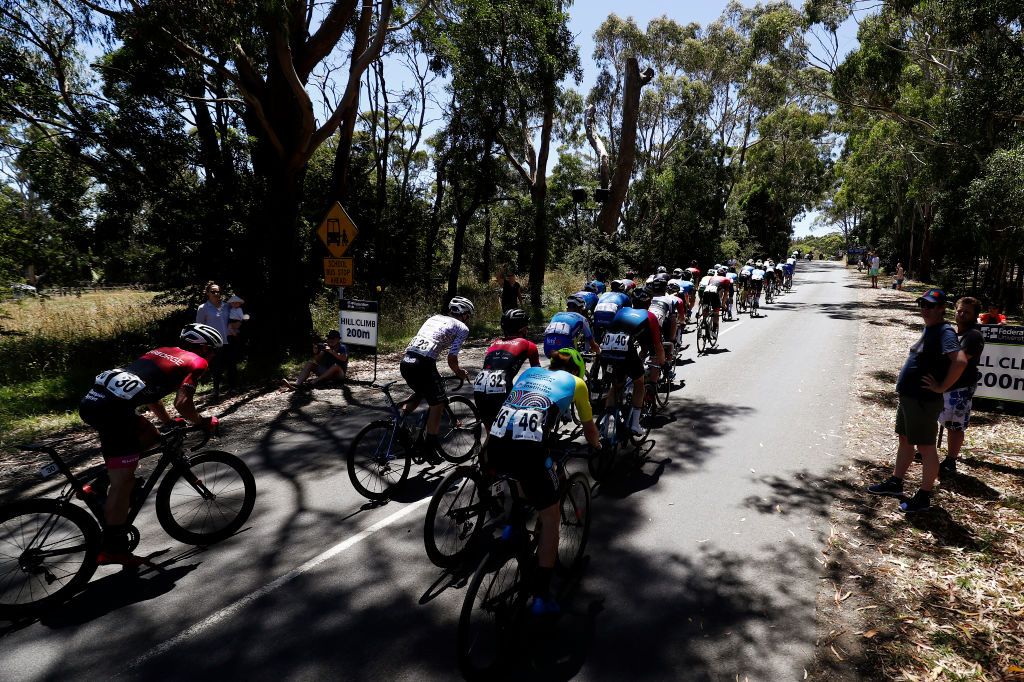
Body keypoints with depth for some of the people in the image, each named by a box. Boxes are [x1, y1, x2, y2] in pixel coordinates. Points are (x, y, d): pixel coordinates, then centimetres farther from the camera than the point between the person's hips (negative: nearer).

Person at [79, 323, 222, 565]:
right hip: (112, 409, -8)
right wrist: (203, 422, 10)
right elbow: (182, 403, -7)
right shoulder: (197, 362, 6)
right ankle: (112, 549, 7)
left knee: (149, 436, 27)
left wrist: (169, 422, 41)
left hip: (93, 399, 8)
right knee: (124, 481, 0)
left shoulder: (163, 352, 29)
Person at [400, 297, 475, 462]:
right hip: (423, 364, -7)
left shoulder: (434, 318, 28)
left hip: (406, 361, 7)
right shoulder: (462, 328, 9)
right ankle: (429, 447, 14)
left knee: (421, 392, 32)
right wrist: (459, 372, 19)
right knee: (438, 403, 11)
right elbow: (451, 358, -1)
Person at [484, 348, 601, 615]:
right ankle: (541, 596, 17)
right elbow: (589, 429, 32)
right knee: (550, 518, 15)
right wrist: (597, 445, 54)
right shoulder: (576, 382, 21)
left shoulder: (528, 372, 30)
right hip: (528, 450, -5)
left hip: (495, 447, 5)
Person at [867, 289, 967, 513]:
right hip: (908, 397, 10)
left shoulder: (944, 332, -19)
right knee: (905, 440, 19)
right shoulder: (928, 329, 10)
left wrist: (941, 387, -25)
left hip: (925, 401, -10)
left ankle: (924, 496, 14)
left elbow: (960, 361, -34)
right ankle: (895, 482, 33)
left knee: (926, 447, 2)